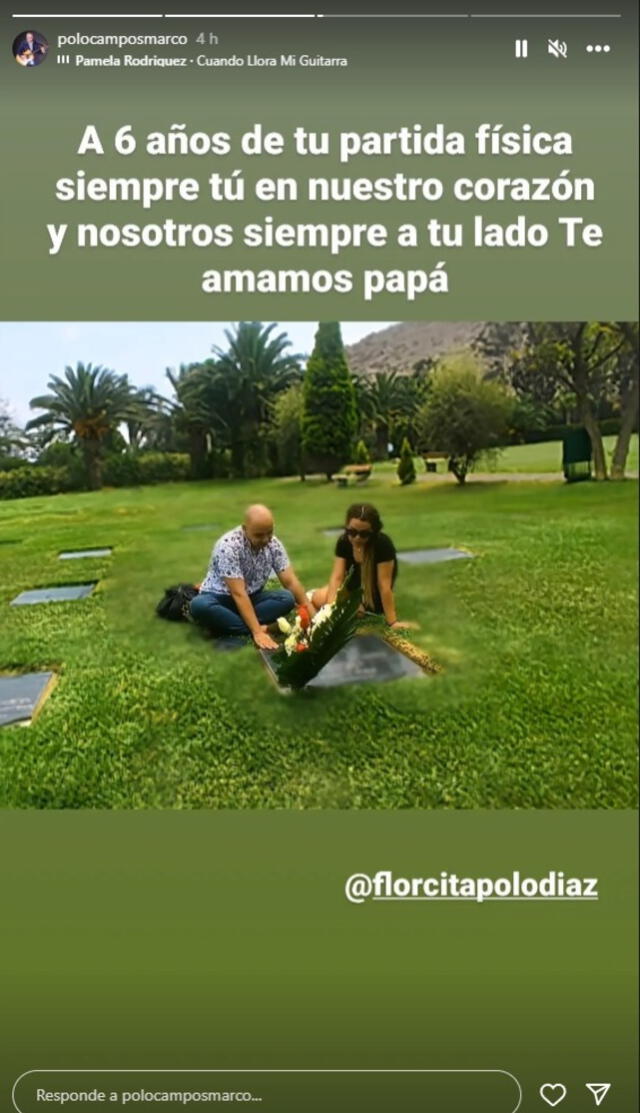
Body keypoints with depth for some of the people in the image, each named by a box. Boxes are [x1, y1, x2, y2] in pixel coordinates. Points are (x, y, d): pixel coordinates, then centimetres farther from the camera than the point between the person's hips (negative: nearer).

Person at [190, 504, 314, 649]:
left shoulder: (274, 544, -10)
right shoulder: (228, 546, -28)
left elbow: (290, 582, -7)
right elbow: (238, 594, -31)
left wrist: (312, 615, -16)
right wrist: (257, 632, -37)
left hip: (251, 598, 5)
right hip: (220, 598, -5)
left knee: (287, 598, -24)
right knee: (200, 605, -38)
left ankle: (222, 622, -25)